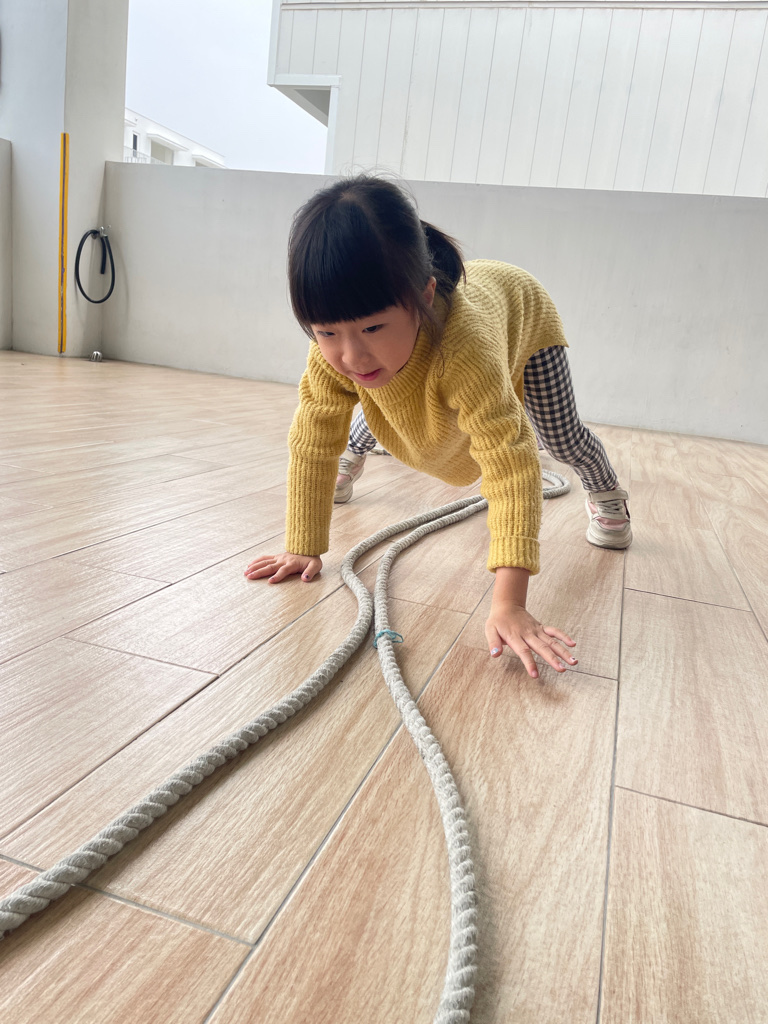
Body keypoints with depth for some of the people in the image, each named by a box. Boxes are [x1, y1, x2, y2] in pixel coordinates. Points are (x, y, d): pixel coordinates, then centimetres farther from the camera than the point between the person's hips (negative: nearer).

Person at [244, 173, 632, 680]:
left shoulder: (464, 346, -55)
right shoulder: (336, 351, -41)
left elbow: (510, 464, -57)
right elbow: (311, 444, -32)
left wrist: (510, 605, -63)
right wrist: (303, 549, -32)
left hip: (523, 311, -3)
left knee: (561, 436, 0)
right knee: (379, 413, 18)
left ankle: (607, 496, 34)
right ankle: (352, 457, 54)